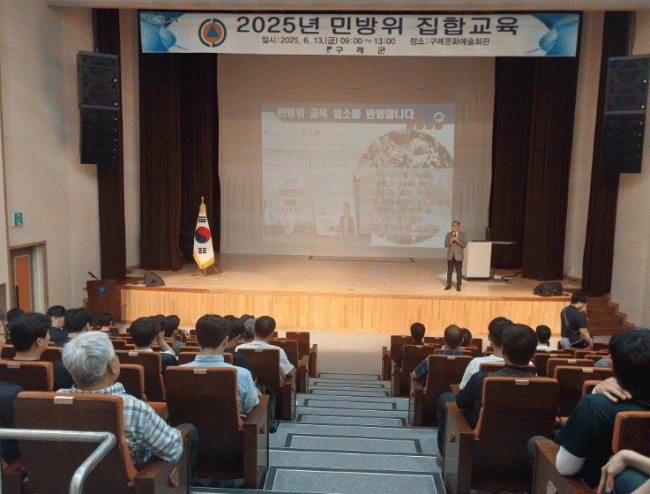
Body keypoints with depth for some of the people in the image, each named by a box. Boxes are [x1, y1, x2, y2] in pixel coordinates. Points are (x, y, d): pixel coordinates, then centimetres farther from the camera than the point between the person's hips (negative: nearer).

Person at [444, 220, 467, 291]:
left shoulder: (462, 235, 1)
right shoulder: (448, 235, 6)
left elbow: (464, 245, -9)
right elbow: (446, 245, -1)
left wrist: (457, 240, -22)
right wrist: (450, 241, -21)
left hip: (458, 256, -2)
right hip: (450, 256, 2)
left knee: (459, 271, 0)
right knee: (449, 271, 6)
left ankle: (458, 286, 9)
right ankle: (449, 285, 17)